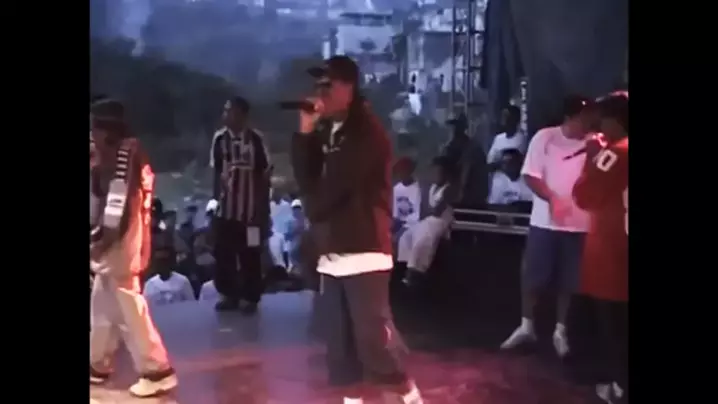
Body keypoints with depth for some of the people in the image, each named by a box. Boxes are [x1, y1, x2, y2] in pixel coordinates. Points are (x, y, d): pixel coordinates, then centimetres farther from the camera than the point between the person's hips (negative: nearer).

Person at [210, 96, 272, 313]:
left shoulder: (255, 139, -9)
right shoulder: (220, 139, 0)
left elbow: (264, 175, -3)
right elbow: (217, 172, 8)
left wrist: (263, 208, -4)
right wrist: (216, 200, 1)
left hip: (250, 209, -3)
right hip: (226, 208, 4)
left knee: (250, 256, 4)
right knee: (223, 254, 7)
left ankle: (250, 298, 16)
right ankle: (230, 295, 21)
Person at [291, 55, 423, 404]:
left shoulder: (366, 133, -8)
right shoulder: (325, 131, 14)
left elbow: (334, 186, -13)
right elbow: (307, 179, 5)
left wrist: (313, 210, 4)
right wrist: (304, 134, -5)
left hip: (363, 250, -7)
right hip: (332, 251, 7)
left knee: (373, 334, -7)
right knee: (339, 340, 8)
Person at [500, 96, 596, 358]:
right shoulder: (545, 137, -4)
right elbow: (530, 175, -7)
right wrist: (552, 199, -20)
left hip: (579, 224, 1)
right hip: (545, 222, -1)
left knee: (569, 280, 8)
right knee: (532, 277, 6)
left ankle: (560, 331, 23)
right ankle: (526, 326, 23)